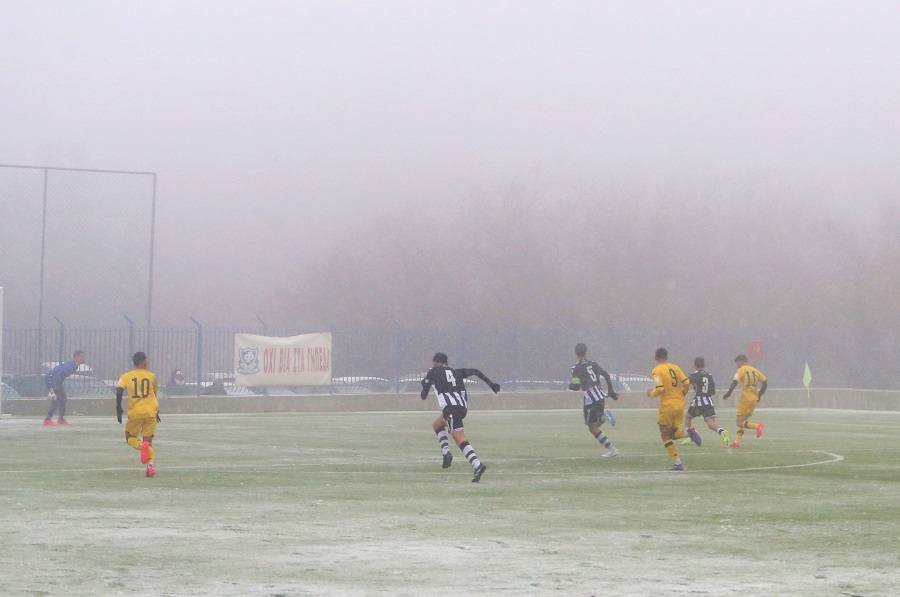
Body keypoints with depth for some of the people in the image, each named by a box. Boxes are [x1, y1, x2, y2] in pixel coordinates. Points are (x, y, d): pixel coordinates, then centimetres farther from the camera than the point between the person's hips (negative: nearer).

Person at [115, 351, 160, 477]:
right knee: (148, 440, 8)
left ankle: (141, 445, -19)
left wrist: (118, 408, -6)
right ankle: (150, 465, -17)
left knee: (130, 438, 16)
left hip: (135, 413, -1)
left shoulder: (126, 377, 4)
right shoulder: (151, 376, 9)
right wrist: (156, 412, 35)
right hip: (151, 412, 1)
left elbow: (119, 391, -12)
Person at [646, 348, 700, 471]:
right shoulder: (675, 368, 8)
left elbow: (660, 388, -19)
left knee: (665, 436, 6)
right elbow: (686, 383, 1)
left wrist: (651, 393, 1)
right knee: (674, 433, 18)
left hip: (667, 406, -6)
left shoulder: (657, 371, -8)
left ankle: (677, 463, -4)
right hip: (680, 404, 6)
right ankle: (688, 433, -15)